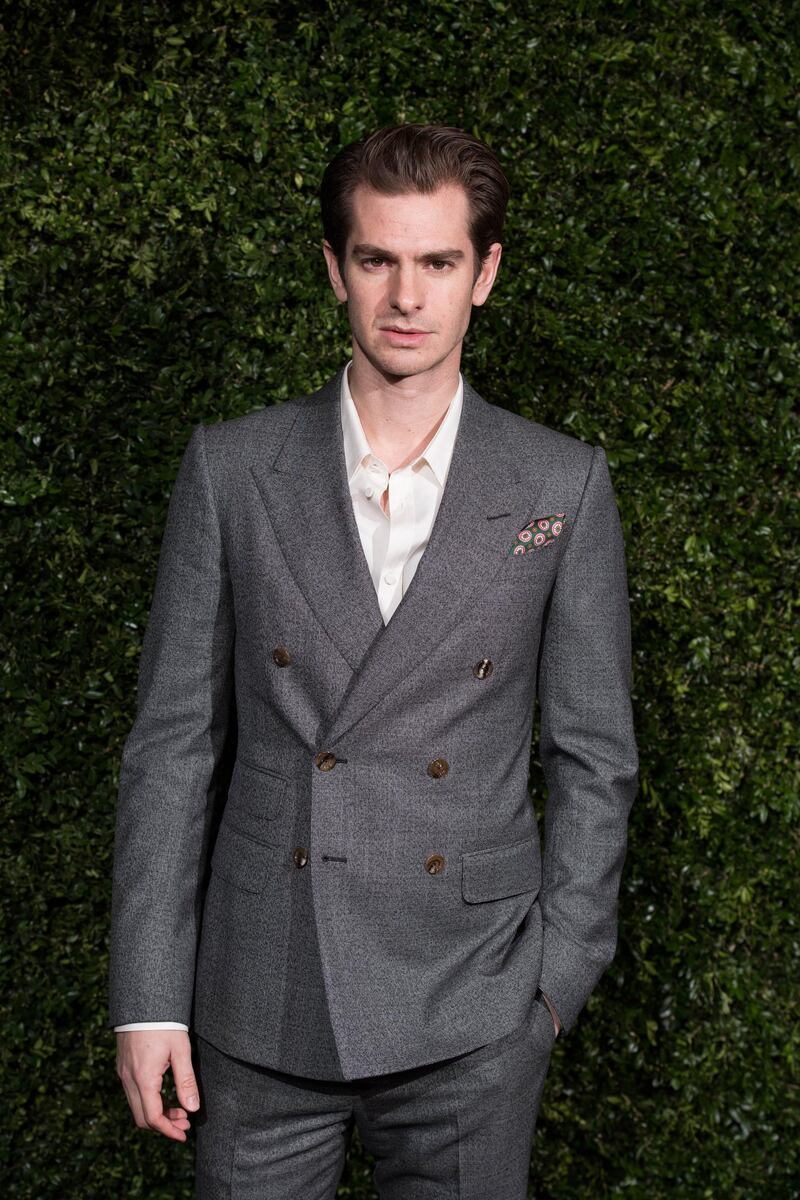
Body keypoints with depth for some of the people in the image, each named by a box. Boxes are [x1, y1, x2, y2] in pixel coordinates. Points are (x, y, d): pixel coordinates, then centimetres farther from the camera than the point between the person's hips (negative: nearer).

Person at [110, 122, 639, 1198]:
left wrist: (558, 978, 0)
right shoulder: (230, 469, 1)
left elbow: (593, 756, 4)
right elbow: (174, 740, 1)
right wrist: (148, 997, -2)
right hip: (261, 1007, 1)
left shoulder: (563, 486, 0)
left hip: (469, 1020, 0)